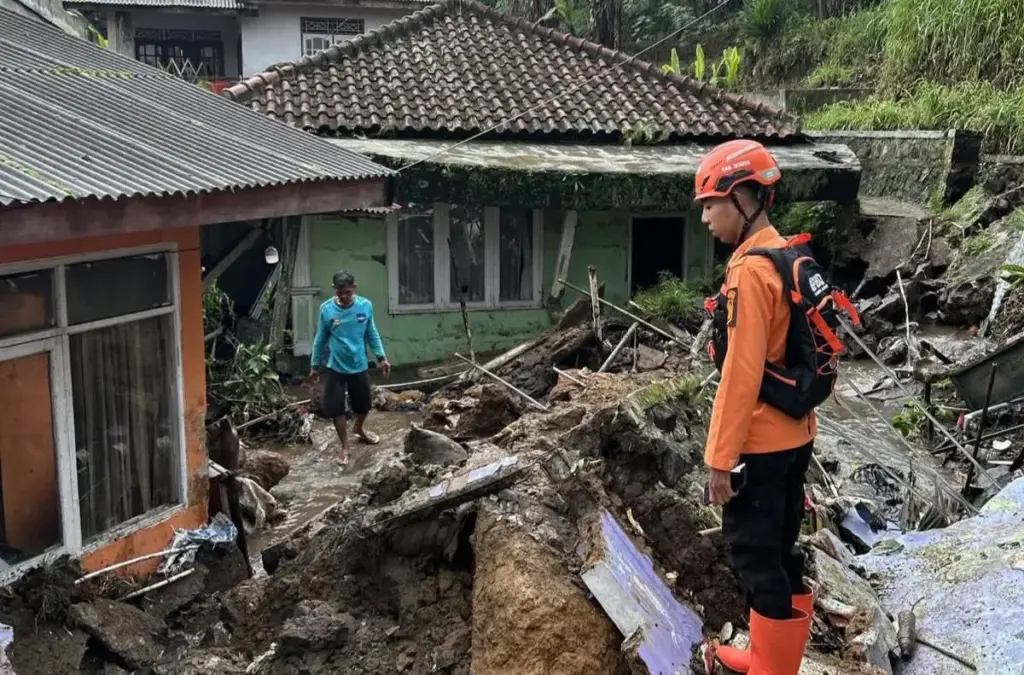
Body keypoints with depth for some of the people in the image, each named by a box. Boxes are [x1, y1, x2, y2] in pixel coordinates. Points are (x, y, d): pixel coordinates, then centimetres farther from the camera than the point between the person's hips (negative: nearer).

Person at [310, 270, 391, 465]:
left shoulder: (365, 306, -10)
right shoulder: (326, 309, -13)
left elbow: (372, 334, 3)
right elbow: (320, 339, -2)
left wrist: (381, 357, 2)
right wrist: (315, 365, 4)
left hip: (359, 365, 2)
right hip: (336, 367, -2)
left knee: (363, 404, 17)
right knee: (336, 408, 2)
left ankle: (359, 429, 48)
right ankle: (345, 446, 19)